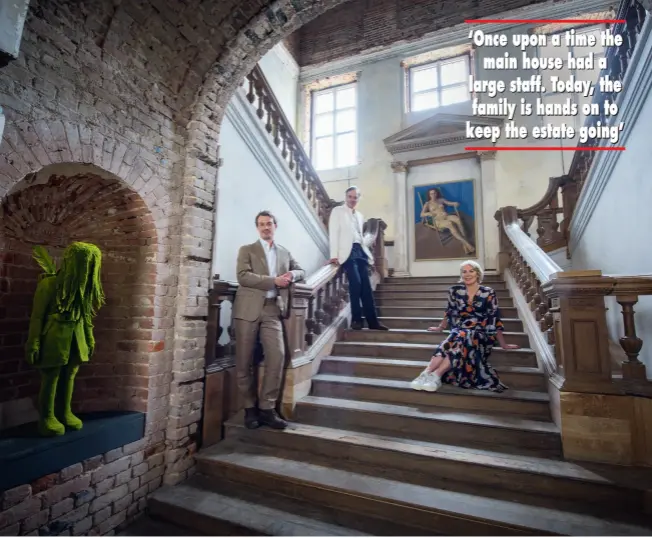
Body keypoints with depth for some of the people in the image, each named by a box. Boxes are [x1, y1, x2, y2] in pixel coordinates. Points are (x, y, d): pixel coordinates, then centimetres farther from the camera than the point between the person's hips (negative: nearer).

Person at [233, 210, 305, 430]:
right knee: (244, 361, 1)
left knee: (277, 356, -10)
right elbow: (243, 276, -7)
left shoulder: (285, 253, 20)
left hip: (273, 309, 3)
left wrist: (292, 275, -3)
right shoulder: (246, 250, 8)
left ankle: (267, 408, 2)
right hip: (249, 308, -2)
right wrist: (274, 280, -13)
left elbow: (301, 271, 22)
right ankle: (250, 408, 16)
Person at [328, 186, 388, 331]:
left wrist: (367, 251, 10)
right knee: (355, 283, -18)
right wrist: (334, 255, -15)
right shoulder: (337, 211, 5)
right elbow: (334, 233, -5)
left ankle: (373, 321, 3)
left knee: (366, 286, 0)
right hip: (348, 251, -6)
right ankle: (356, 319, -5)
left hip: (361, 251, 6)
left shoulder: (359, 215, 23)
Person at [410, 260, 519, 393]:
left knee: (463, 339, -36)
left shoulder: (488, 293, 2)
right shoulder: (455, 291, 7)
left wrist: (503, 344, 4)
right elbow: (450, 313, 20)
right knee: (448, 343, -34)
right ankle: (426, 374, -51)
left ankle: (435, 376, -47)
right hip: (459, 331, 2)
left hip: (479, 334, -2)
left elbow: (495, 319, 3)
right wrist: (440, 328, 28)